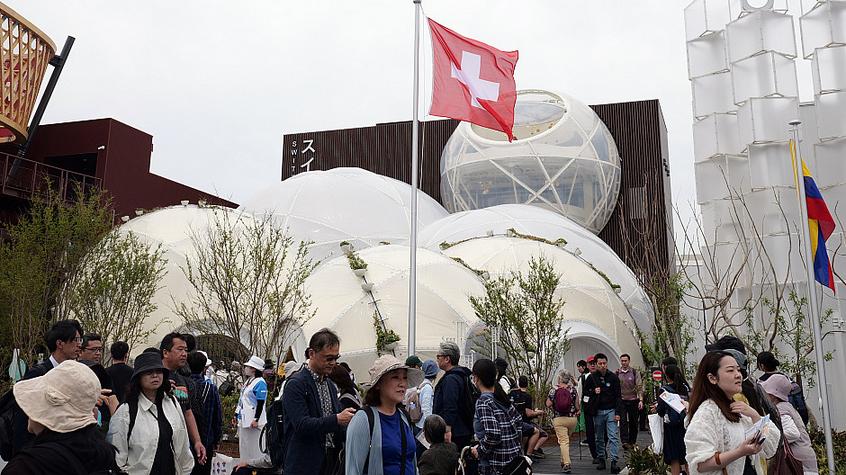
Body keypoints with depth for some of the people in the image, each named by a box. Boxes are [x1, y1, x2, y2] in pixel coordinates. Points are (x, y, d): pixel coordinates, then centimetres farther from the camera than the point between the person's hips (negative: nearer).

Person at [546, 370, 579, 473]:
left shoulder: (553, 390, -7)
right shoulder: (573, 390, -3)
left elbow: (548, 404, -5)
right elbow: (577, 405, -1)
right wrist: (576, 412, 19)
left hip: (558, 419, -2)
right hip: (572, 418, 2)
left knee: (563, 441, -2)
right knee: (567, 439, 21)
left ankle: (567, 464, -14)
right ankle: (564, 460, 30)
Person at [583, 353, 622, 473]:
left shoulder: (613, 377, -1)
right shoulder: (591, 377, 1)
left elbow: (618, 396, 0)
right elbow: (585, 391, 11)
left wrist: (618, 412, -6)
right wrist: (593, 392, -11)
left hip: (611, 410, -1)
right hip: (597, 411, 1)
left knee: (613, 437, -9)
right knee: (599, 438, 9)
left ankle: (613, 462, -11)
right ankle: (601, 460, 18)